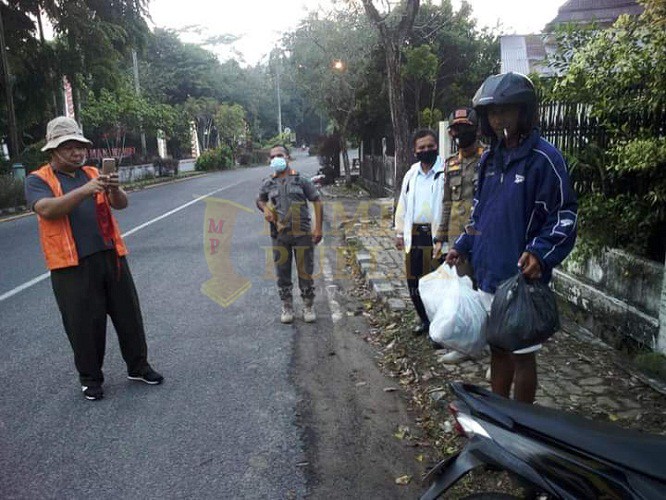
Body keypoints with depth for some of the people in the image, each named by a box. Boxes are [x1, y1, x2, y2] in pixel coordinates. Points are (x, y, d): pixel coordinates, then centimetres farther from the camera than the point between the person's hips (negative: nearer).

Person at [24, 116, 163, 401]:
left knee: (128, 314, 10)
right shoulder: (38, 180, 2)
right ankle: (90, 378, 23)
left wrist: (115, 190, -22)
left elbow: (121, 204, 1)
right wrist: (85, 190, -30)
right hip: (72, 265, -3)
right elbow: (47, 209, -18)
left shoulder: (93, 174, 12)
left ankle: (138, 366, 27)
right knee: (85, 323, 4)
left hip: (111, 257, 4)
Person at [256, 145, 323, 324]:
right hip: (279, 235, 2)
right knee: (282, 273, 7)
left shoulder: (301, 180, 1)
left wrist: (318, 228, -4)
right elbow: (260, 200, 25)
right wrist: (265, 210, 1)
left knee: (305, 272, 4)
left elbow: (317, 202, 3)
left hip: (302, 234, -2)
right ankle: (287, 307, 23)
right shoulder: (268, 184, 7)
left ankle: (308, 306, 19)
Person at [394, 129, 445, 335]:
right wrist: (400, 233, 18)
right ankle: (424, 318, 31)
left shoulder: (445, 172, -7)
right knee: (413, 279, 13)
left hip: (436, 234, -6)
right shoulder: (411, 175, 14)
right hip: (414, 234, 6)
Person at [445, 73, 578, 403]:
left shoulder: (544, 159, -12)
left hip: (521, 278, -7)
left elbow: (565, 215, -13)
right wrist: (463, 247, 12)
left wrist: (540, 254, -26)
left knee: (522, 354, 8)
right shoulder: (490, 158, 11)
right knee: (497, 348, 19)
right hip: (488, 275, 7)